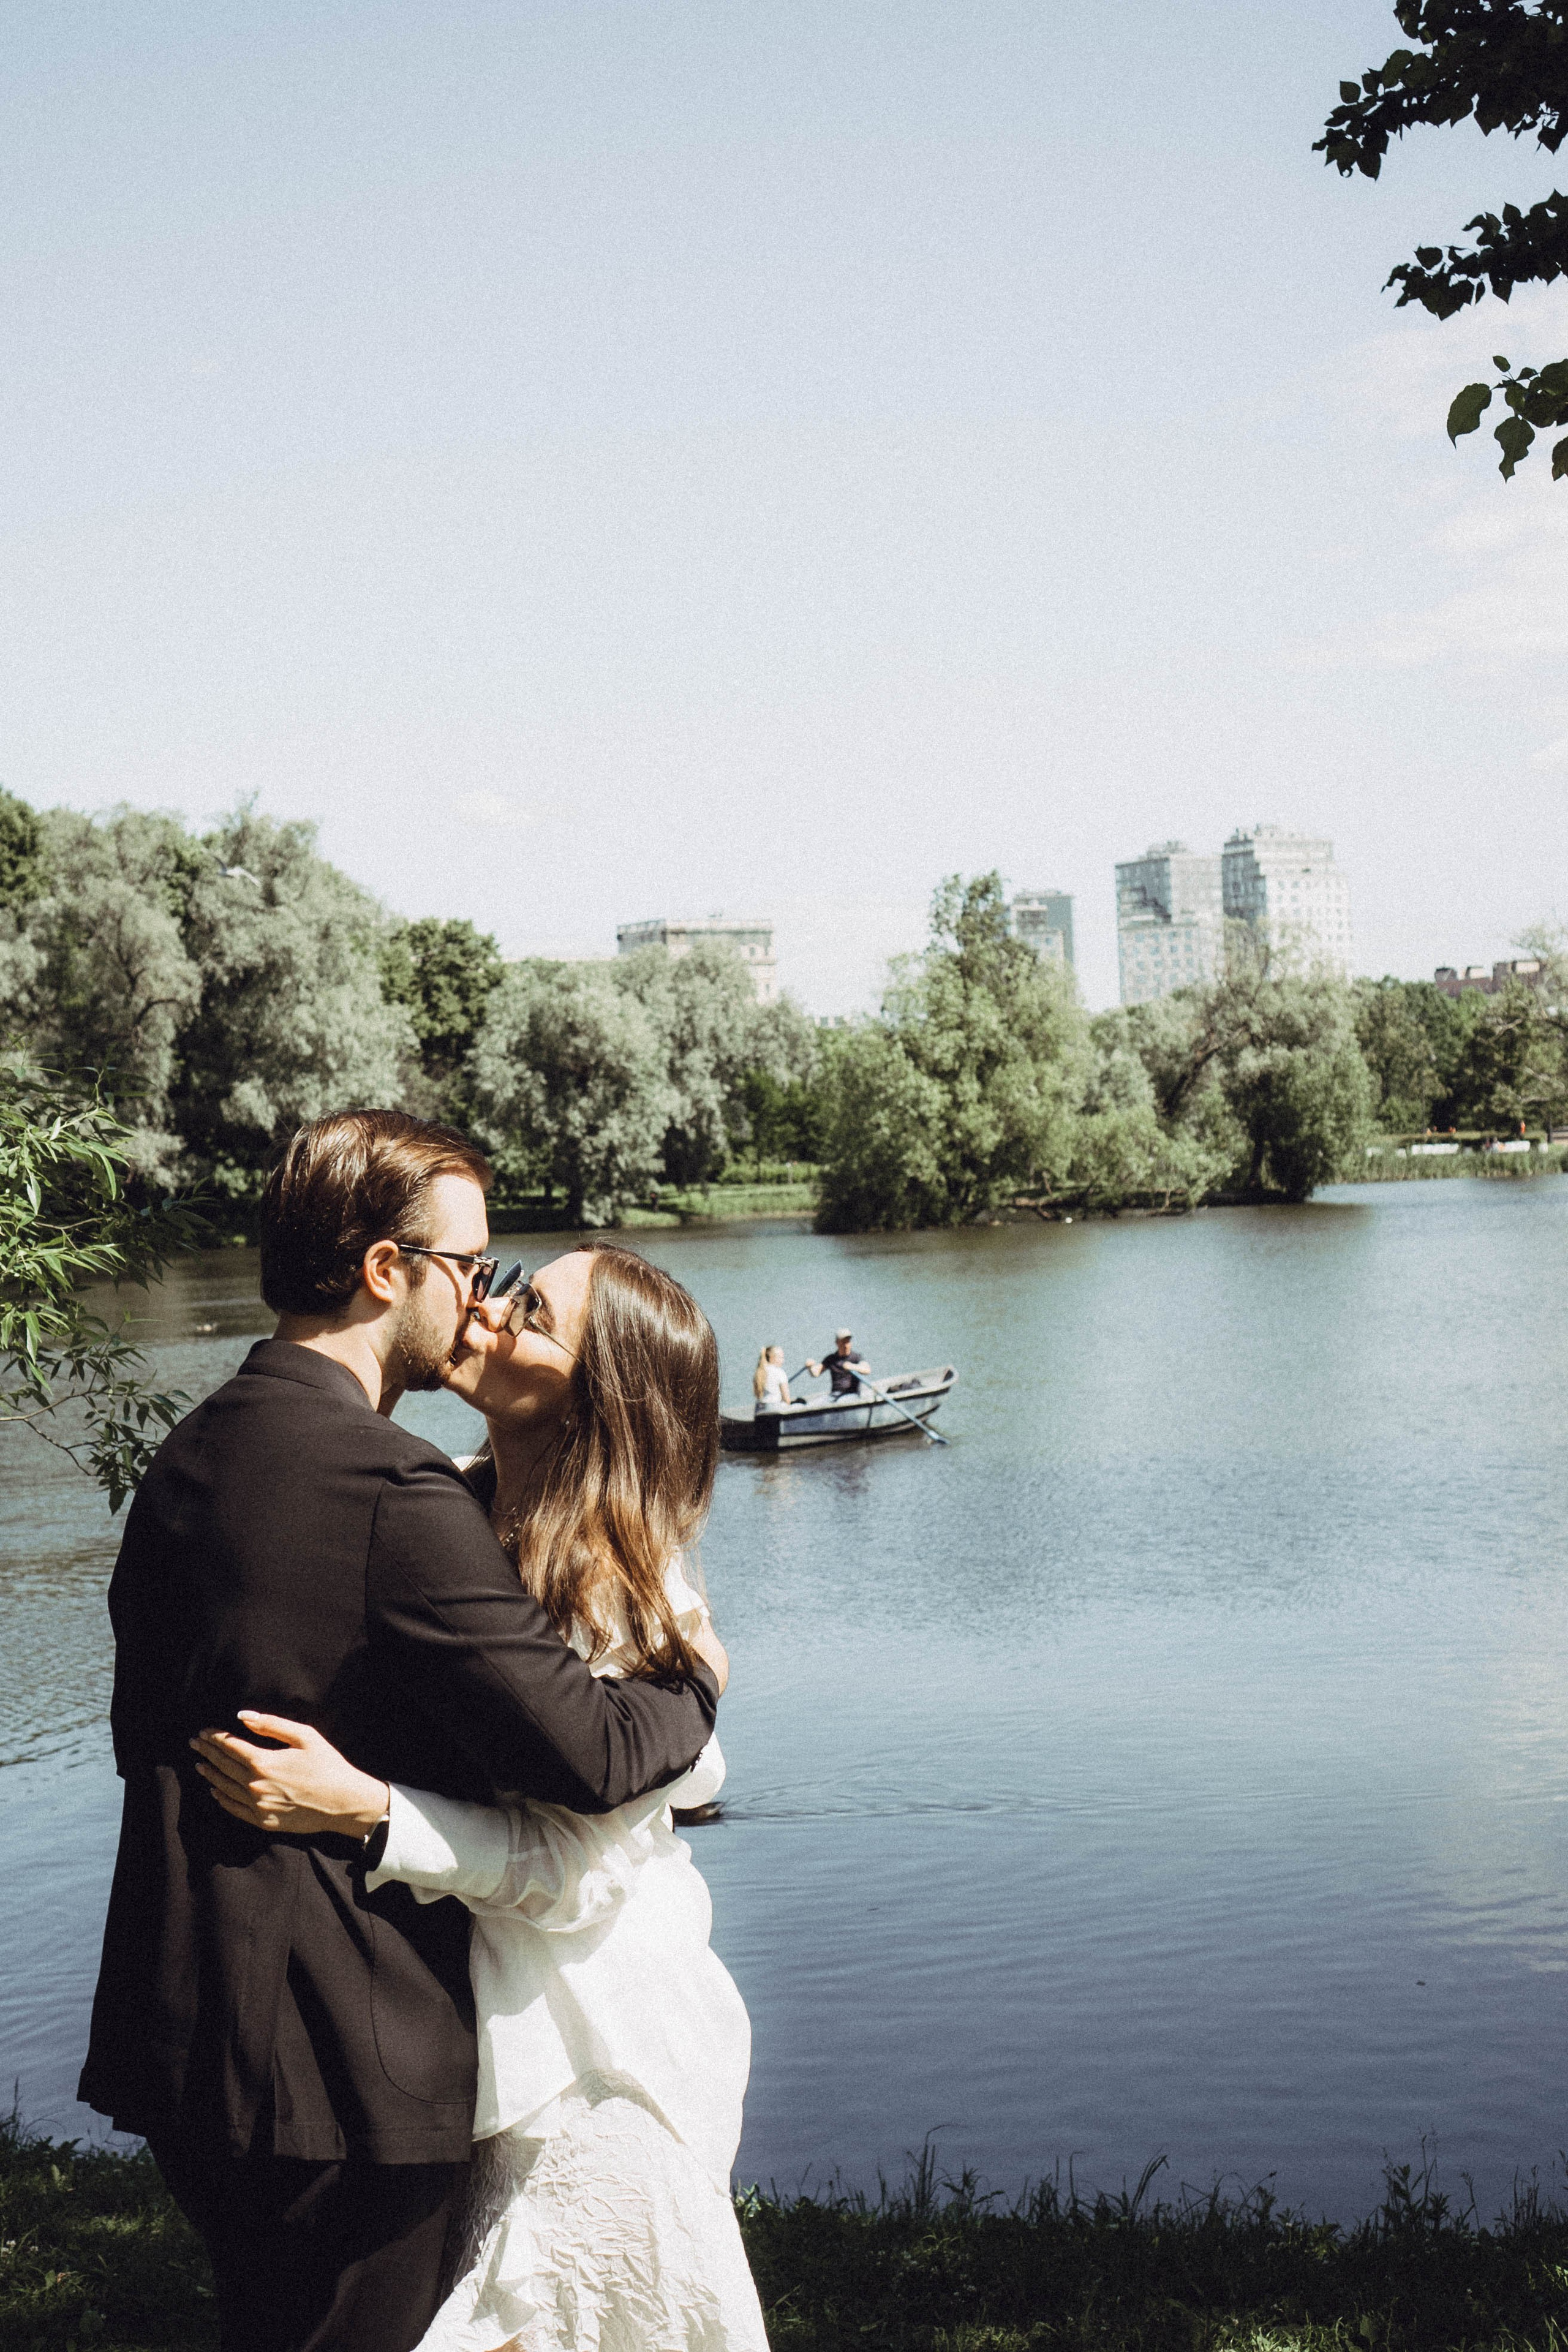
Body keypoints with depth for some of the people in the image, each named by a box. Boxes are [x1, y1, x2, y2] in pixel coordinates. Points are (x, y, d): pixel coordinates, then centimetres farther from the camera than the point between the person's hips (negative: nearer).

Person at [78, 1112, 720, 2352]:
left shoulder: (188, 1457, 5)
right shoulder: (397, 1492, -22)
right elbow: (590, 1754, -23)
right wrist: (696, 1681, -4)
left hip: (181, 2035, 9)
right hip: (346, 2065, -8)